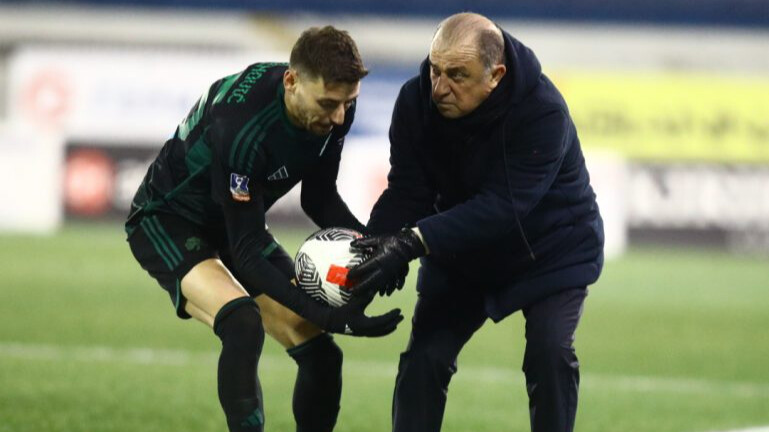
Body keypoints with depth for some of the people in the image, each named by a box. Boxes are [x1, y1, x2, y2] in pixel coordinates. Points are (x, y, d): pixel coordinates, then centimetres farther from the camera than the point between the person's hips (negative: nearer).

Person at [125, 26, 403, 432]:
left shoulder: (335, 108, -16)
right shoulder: (240, 128, -38)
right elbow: (246, 251, -33)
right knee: (243, 323, -35)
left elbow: (319, 198, 0)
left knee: (321, 353, -1)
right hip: (167, 223, -8)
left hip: (236, 225, 8)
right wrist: (324, 315, -39)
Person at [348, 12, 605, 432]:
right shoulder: (416, 101, -19)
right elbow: (407, 190, -19)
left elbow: (501, 207, -40)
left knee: (550, 354, -20)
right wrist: (375, 243, -40)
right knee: (425, 356, -8)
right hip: (463, 255, 4)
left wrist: (413, 241, -49)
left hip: (550, 251, -4)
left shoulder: (543, 111, -33)